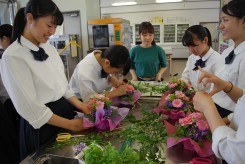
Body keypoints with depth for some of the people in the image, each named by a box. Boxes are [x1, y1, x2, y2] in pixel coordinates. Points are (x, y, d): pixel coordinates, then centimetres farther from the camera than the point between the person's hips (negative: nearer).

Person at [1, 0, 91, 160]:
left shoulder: (49, 47, 2)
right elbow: (29, 106, -20)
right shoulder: (13, 56, -20)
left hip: (65, 111, 7)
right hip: (43, 125, -7)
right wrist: (69, 124, -16)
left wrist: (79, 105, -4)